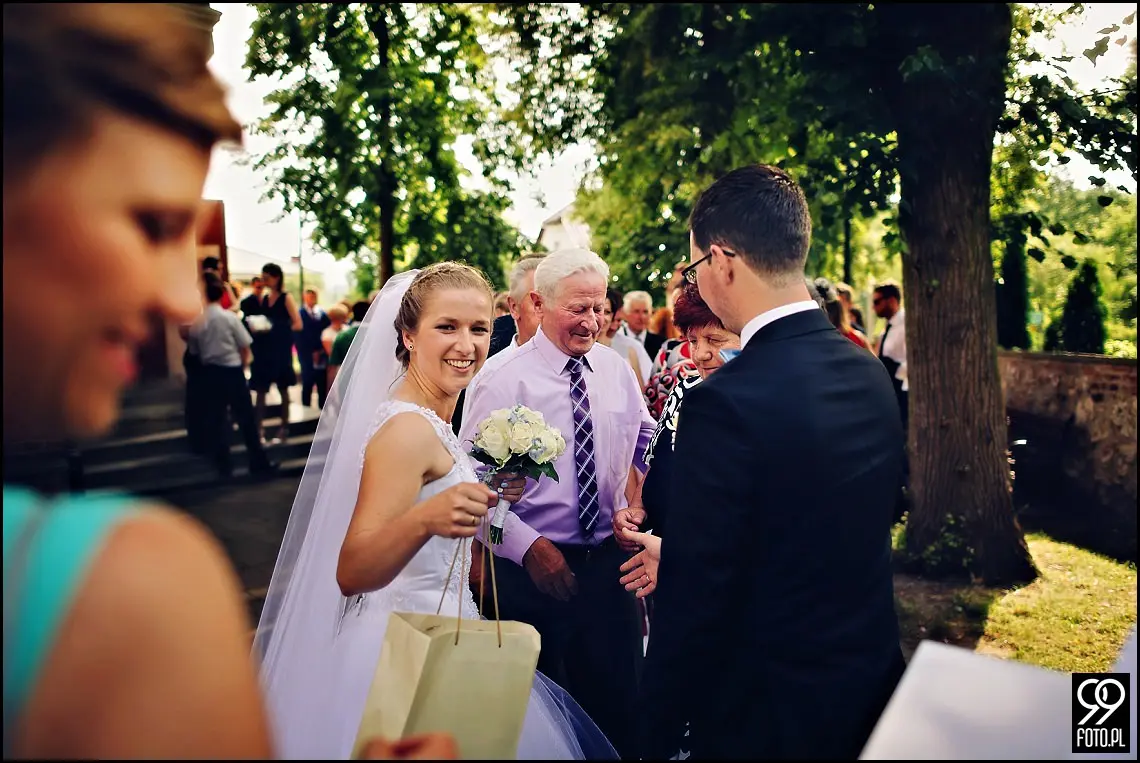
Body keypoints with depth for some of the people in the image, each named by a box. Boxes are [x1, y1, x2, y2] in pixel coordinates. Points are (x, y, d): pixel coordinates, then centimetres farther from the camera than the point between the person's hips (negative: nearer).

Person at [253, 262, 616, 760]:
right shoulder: (408, 429, -22)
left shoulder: (427, 417, 6)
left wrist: (486, 495, 8)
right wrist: (426, 518, -43)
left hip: (426, 630, 9)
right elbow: (349, 574, -28)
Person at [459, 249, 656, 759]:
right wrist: (528, 547, -20)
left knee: (619, 698, 16)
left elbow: (645, 440, 10)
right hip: (533, 566, -4)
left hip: (609, 559, 4)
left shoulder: (617, 368, 4)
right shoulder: (502, 378, -12)